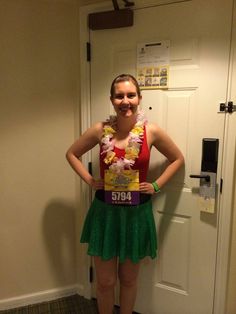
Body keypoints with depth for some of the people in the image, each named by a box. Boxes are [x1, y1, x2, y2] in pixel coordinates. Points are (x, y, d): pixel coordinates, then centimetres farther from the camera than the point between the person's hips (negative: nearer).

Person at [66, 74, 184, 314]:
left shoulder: (152, 132, -9)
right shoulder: (100, 130, -7)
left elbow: (177, 159, 7)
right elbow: (71, 154, 8)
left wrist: (156, 185, -2)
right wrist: (89, 180, -3)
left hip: (137, 212, 0)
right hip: (105, 211, 0)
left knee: (129, 279, 19)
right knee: (105, 281, 14)